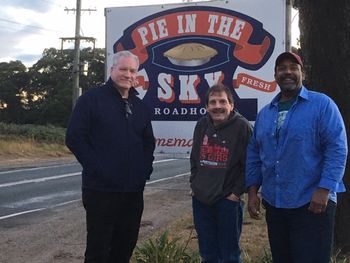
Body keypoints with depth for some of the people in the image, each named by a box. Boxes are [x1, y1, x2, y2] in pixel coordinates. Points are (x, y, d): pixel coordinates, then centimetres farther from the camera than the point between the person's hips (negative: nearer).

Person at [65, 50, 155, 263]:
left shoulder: (140, 107, 14)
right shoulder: (92, 99, -5)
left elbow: (148, 142, 23)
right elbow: (74, 138, -10)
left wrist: (146, 168, 8)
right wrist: (95, 167, -15)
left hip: (134, 190, 6)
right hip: (101, 189, -6)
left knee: (126, 246, 14)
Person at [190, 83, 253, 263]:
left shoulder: (242, 127, -11)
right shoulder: (201, 125, 8)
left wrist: (236, 193, -12)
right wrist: (194, 185, 11)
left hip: (228, 201, -5)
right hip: (200, 200, 5)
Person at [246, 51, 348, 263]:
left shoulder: (322, 105, -4)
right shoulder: (264, 114, 13)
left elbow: (337, 149, -11)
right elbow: (254, 155, 15)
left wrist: (324, 189, -19)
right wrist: (253, 191, 7)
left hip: (312, 204, -6)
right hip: (274, 204, 6)